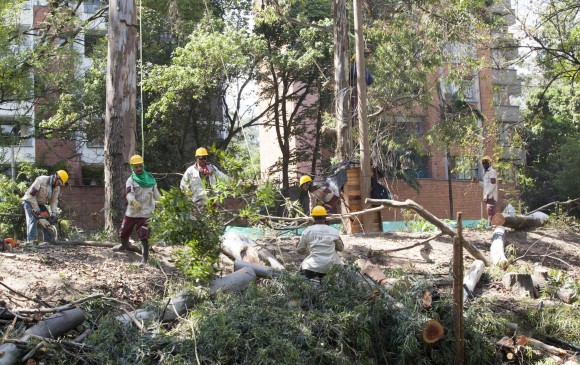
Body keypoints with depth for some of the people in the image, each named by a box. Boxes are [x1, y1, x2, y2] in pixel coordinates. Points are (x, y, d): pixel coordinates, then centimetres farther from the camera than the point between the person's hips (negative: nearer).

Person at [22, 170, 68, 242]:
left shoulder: (57, 188, -6)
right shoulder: (41, 180, -28)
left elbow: (54, 201, -4)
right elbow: (31, 195, -27)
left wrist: (53, 214, -17)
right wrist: (36, 210, -25)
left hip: (40, 203, 7)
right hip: (30, 201, -7)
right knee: (32, 220, -23)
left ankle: (48, 241, 9)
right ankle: (31, 241, -31)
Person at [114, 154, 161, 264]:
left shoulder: (150, 179, 1)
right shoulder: (130, 181, -8)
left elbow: (156, 193, 14)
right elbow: (129, 194, -26)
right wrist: (133, 202, -45)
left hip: (146, 213, -1)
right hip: (131, 212, 2)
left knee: (144, 235, -12)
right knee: (124, 231, 21)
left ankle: (145, 256, -5)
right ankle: (124, 245, 51)